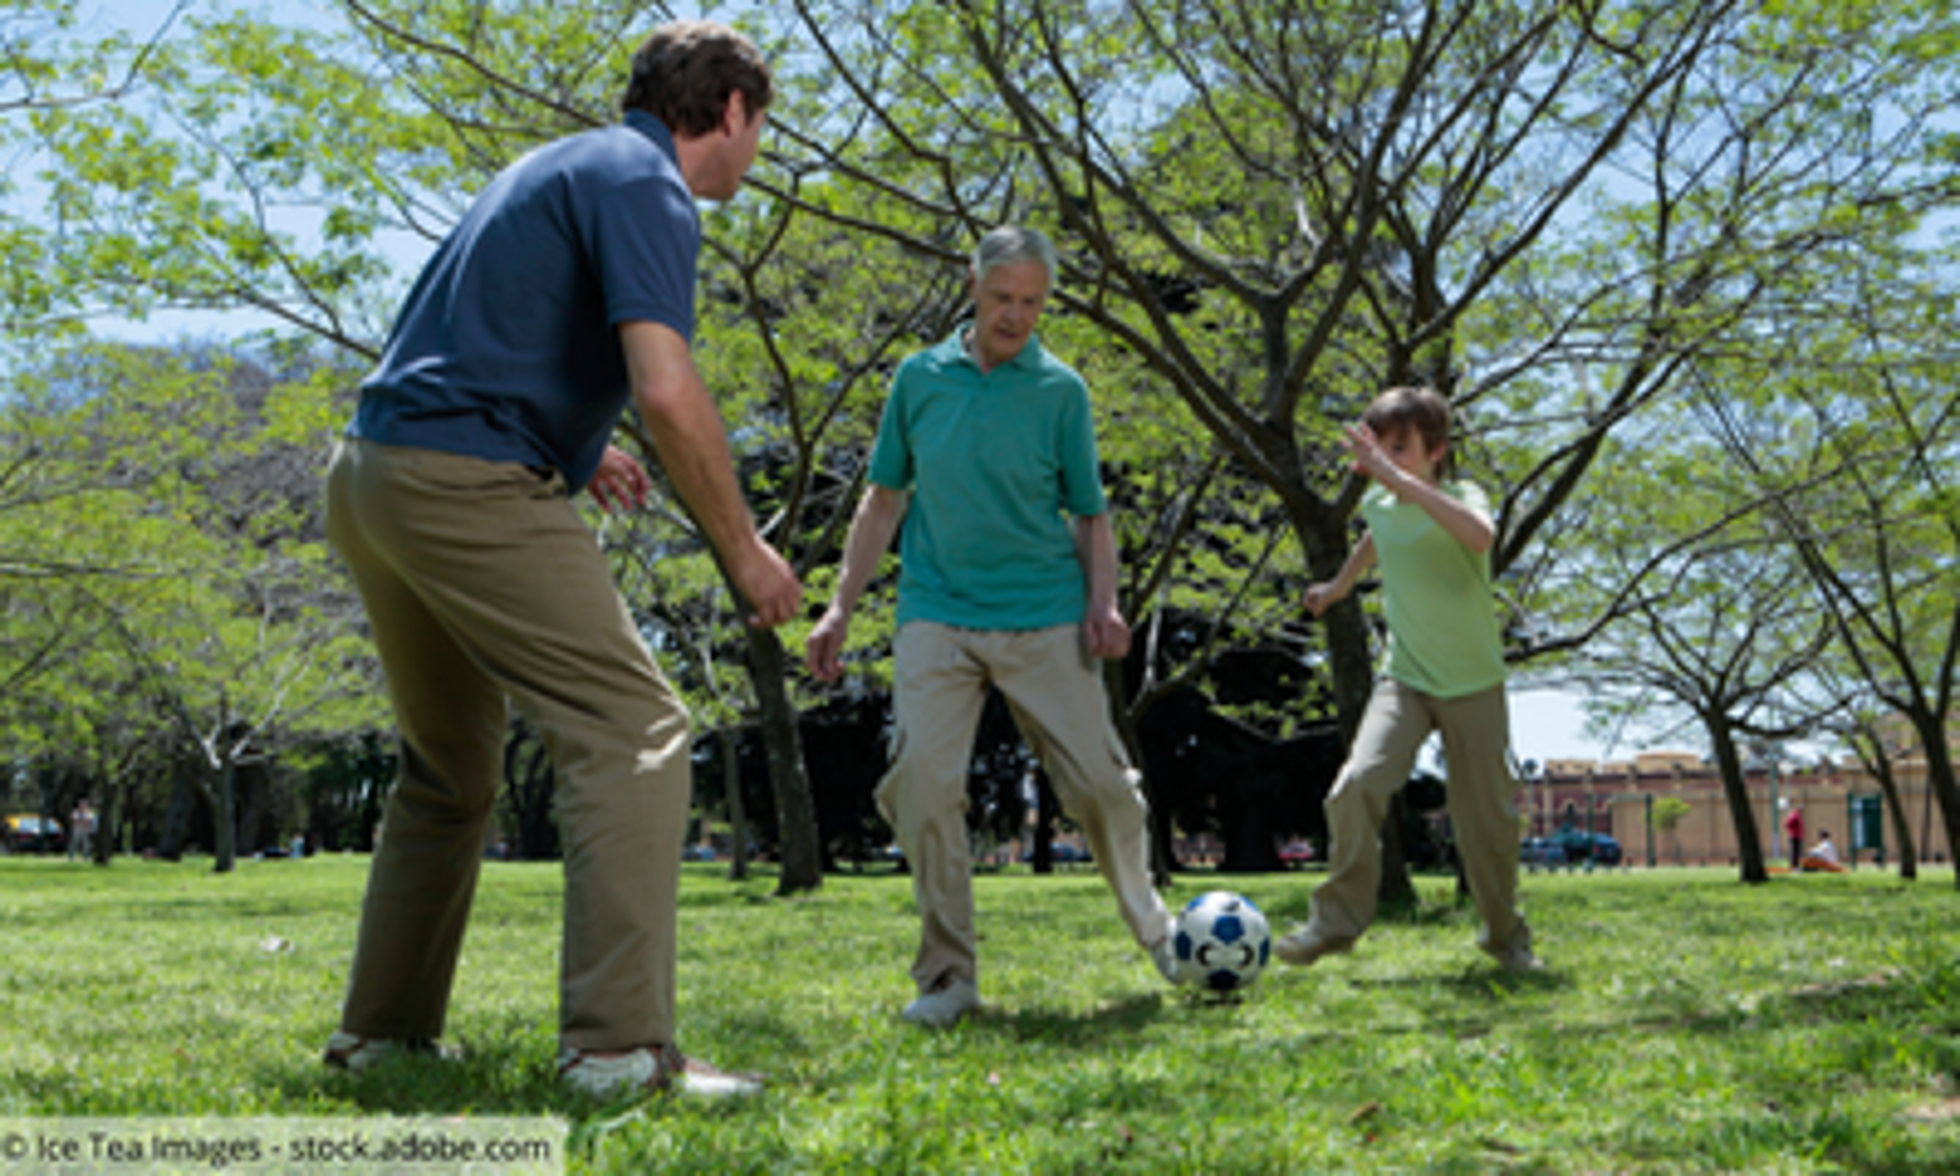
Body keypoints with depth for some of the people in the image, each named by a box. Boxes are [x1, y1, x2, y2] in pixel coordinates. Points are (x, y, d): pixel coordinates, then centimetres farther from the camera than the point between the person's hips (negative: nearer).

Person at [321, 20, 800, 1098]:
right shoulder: (645, 187, -7)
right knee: (632, 734, -11)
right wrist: (743, 548, -10)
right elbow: (665, 391, -20)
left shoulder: (569, 165, 23)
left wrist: (574, 451, 27)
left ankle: (381, 1029, 26)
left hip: (371, 479, 10)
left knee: (448, 768, 20)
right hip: (468, 485, -10)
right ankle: (620, 1045, -17)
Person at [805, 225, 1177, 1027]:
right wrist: (841, 607, 8)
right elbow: (884, 498, 13)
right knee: (923, 785, -12)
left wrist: (1103, 600, -10)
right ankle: (948, 975, 2)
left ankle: (1155, 932, 27)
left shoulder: (1060, 389, 4)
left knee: (1100, 783, 0)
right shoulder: (920, 377, 7)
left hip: (1045, 619, -1)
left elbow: (1091, 513, 7)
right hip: (938, 615, 1)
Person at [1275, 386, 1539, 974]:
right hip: (1405, 676, 3)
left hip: (1473, 683, -3)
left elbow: (1479, 536, -43)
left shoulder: (1461, 497, -17)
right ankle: (1337, 920, -6)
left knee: (1488, 816, 4)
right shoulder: (1378, 502, -1)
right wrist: (1339, 585, 37)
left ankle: (1506, 934, 27)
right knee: (1356, 786, -19)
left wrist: (1399, 478, -46)